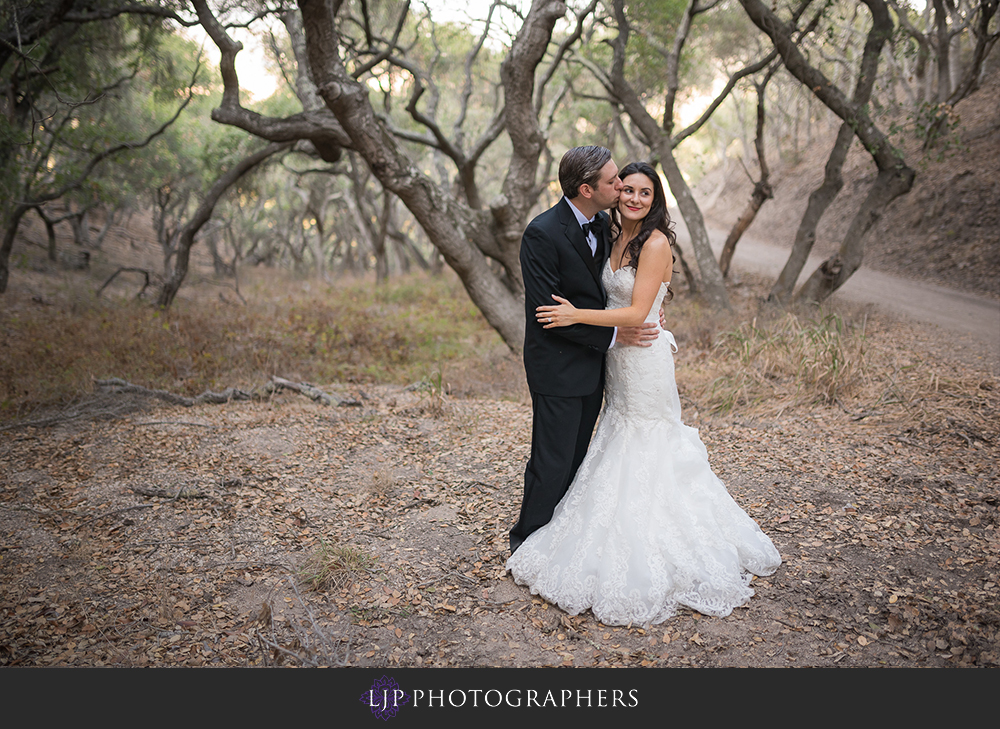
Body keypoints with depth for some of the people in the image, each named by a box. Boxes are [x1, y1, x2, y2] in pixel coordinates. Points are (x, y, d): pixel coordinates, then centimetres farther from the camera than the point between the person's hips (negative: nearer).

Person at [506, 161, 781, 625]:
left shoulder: (655, 243, -16)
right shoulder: (616, 236, 9)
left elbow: (636, 313, -21)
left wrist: (576, 316, -20)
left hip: (643, 357, -8)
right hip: (616, 357, 8)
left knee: (640, 455, 1)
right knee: (620, 451, 15)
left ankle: (645, 562, 16)